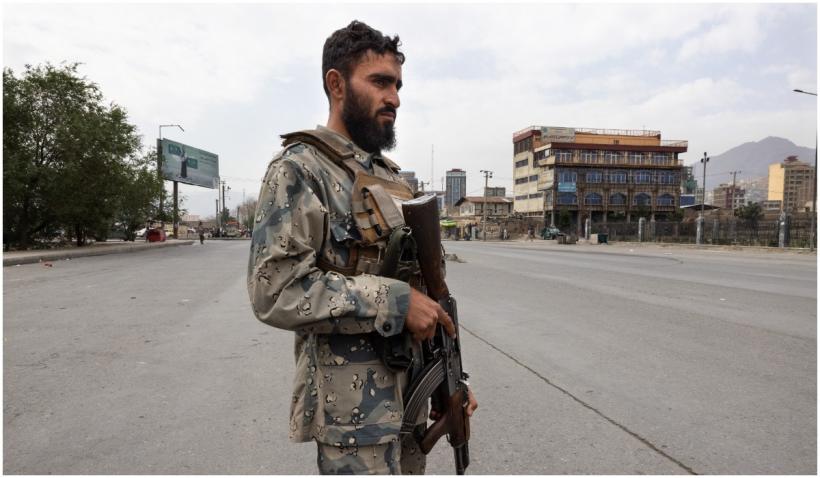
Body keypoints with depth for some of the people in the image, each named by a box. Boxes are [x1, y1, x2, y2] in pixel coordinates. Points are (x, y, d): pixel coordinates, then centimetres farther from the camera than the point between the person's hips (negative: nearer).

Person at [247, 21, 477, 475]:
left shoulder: (392, 177, 12)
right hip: (354, 405, -7)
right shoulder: (301, 168, -12)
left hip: (410, 395, 8)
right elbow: (275, 289, -22)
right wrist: (395, 301, -22)